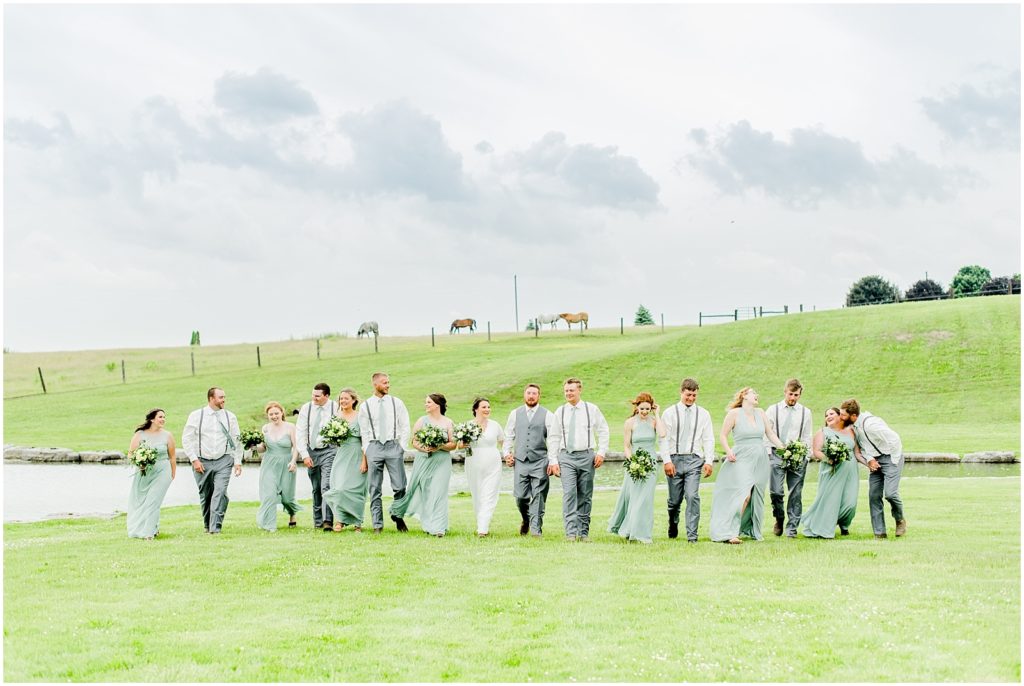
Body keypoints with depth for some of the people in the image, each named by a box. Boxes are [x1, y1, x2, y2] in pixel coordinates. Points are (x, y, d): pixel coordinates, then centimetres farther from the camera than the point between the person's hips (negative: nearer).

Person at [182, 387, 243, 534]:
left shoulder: (230, 417, 6)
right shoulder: (196, 416, 0)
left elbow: (236, 440, 11)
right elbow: (187, 439, 1)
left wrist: (238, 461, 5)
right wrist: (194, 460, -7)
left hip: (223, 461, 0)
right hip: (202, 462, 0)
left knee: (220, 492, -17)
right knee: (205, 495, 8)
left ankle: (215, 528, -17)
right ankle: (207, 526, 26)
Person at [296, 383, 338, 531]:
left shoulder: (335, 408, -6)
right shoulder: (306, 409, 2)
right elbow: (300, 433, 1)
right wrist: (304, 455, -7)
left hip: (329, 450, -4)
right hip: (311, 452, 4)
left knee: (327, 486, -16)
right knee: (316, 488, 10)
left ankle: (328, 521, -21)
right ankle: (317, 521, 19)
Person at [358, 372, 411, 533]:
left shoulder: (396, 403, 7)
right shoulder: (365, 406, 6)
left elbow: (405, 427, 8)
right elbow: (364, 432, 9)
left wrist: (401, 448, 0)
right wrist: (366, 454, 3)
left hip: (393, 446, 0)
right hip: (374, 446, 0)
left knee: (399, 487, -6)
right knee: (375, 489, 1)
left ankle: (399, 518, 12)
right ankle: (377, 524, 7)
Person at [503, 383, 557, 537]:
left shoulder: (547, 415, 4)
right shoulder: (515, 414, 13)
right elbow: (509, 436, 18)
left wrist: (553, 461, -8)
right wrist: (507, 453, 3)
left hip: (540, 461, -2)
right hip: (520, 461, 2)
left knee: (538, 497, -4)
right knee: (520, 496, -1)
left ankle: (536, 529, 1)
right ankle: (526, 520, 26)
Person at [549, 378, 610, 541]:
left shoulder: (592, 409, 4)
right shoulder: (560, 412, 7)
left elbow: (603, 431, 8)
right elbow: (555, 438, 10)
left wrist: (601, 452, -3)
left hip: (586, 456, 0)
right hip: (566, 456, 0)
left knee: (585, 496, 4)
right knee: (569, 494, -13)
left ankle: (584, 532, 10)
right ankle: (571, 532, -15)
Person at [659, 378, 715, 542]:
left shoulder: (703, 414, 8)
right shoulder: (670, 413, 4)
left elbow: (708, 439, 7)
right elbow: (664, 439, 1)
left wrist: (709, 461, -4)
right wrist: (667, 461, -9)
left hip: (694, 460, 0)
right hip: (674, 459, 0)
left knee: (692, 497, -13)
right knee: (674, 499, 6)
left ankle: (692, 535, -10)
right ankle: (673, 526, 34)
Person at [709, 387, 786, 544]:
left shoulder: (760, 413, 12)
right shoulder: (734, 413, -2)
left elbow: (770, 434, 16)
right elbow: (723, 435, 0)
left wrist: (783, 448, 5)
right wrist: (728, 451, -15)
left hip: (760, 459, 6)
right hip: (742, 459, -6)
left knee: (756, 497, 8)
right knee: (743, 494, -19)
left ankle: (753, 531, 21)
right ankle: (730, 533, -18)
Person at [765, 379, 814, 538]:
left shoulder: (805, 413, 11)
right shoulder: (773, 410, 8)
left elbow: (807, 437, 12)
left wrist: (805, 455, 2)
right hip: (776, 455, -1)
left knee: (796, 494, -1)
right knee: (776, 491, -11)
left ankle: (791, 528, 6)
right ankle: (779, 519, 15)